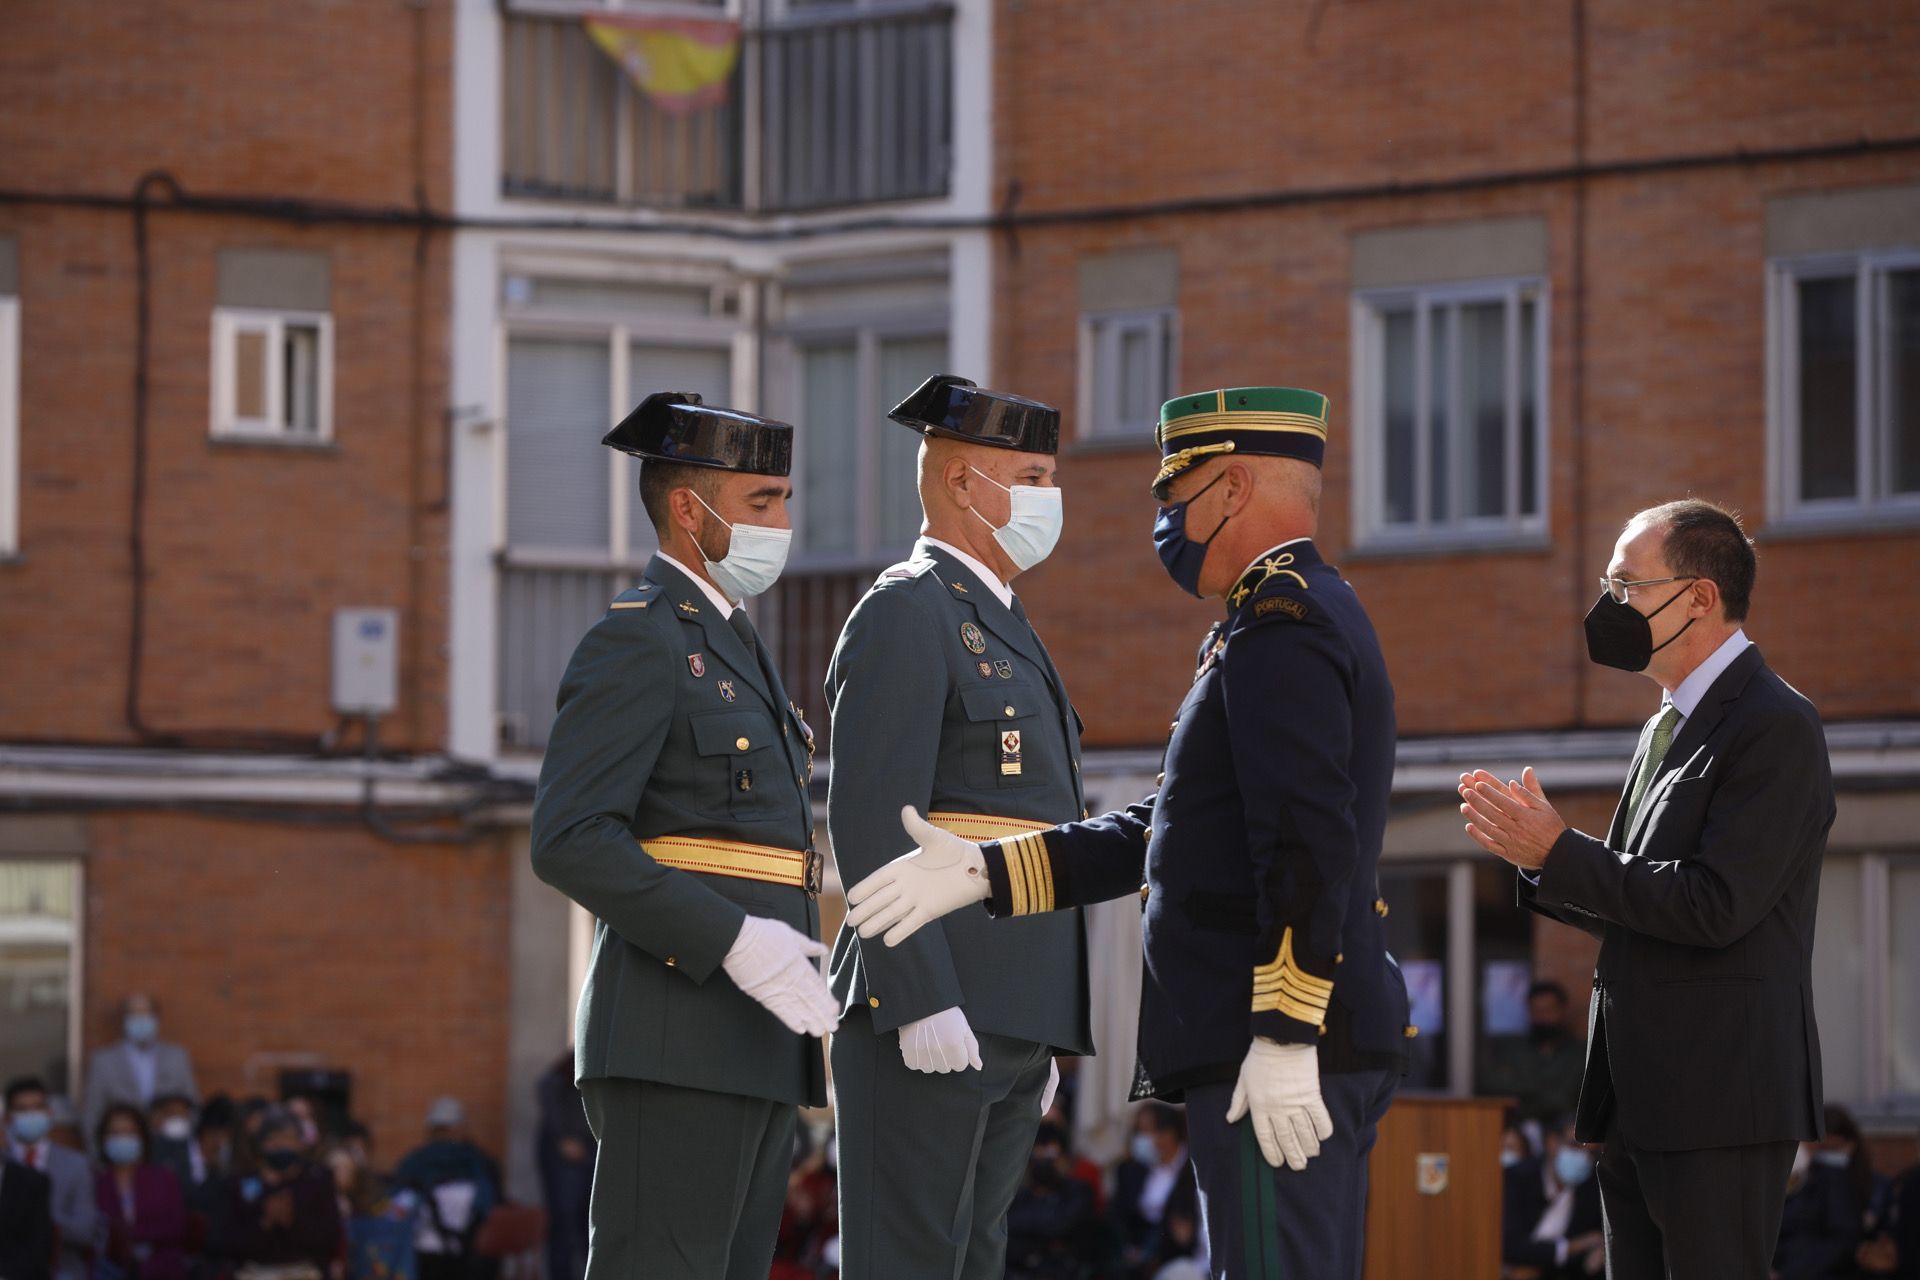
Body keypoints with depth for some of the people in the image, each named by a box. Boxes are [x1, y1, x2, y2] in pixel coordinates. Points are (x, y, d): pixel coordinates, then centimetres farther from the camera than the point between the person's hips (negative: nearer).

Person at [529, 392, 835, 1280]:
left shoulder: (731, 649, 23)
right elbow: (569, 841, -17)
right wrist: (732, 941, -22)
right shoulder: (634, 640, -7)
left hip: (753, 1041, 10)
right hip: (676, 1039, -10)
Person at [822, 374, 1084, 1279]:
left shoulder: (1000, 630, 23)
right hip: (931, 1011, -10)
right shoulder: (904, 612, -7)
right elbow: (870, 824, -16)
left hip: (1003, 1017, 10)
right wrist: (922, 1005, -23)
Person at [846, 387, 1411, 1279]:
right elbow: (1167, 830, 21)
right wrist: (986, 871, 15)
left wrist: (1283, 1037, -25)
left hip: (1281, 1059, -11)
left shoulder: (1282, 625, -13)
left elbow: (1310, 843, -23)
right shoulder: (1314, 617, 21)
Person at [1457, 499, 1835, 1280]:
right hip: (1642, 1102, 9)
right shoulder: (1669, 726, 19)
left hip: (1720, 1102, -9)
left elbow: (1714, 906, -21)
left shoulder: (1775, 727, -12)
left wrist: (1559, 852, -15)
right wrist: (1536, 855, 2)